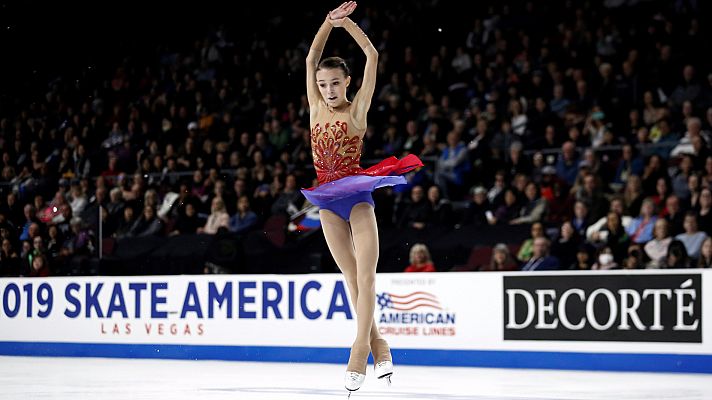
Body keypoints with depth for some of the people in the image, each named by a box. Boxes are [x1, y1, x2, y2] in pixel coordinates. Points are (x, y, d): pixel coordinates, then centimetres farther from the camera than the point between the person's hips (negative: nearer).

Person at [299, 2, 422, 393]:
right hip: (328, 200, 4)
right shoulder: (316, 108, 8)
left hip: (358, 194, -4)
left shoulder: (357, 110, -2)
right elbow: (311, 59, 3)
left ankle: (361, 346, -14)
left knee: (366, 276, -11)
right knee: (351, 277, 5)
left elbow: (372, 56, -8)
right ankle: (378, 347, 10)